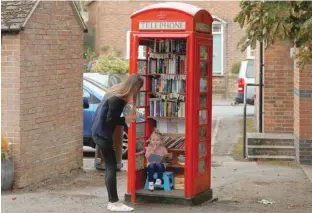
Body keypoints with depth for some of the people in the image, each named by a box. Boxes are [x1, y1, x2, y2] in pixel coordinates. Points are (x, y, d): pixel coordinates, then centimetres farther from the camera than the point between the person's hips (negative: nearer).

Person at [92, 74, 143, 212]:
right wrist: (126, 119, -12)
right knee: (111, 166, -5)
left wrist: (128, 117, 0)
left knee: (110, 166, 12)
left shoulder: (117, 93, 7)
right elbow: (110, 120, -22)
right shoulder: (117, 99, -22)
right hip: (102, 134, -10)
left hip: (100, 132, 10)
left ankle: (112, 201, 17)